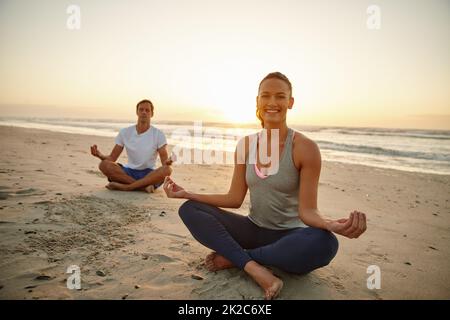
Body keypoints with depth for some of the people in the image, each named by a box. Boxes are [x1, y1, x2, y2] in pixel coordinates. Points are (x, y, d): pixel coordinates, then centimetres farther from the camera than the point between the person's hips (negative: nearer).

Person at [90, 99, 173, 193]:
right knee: (104, 164, -24)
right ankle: (143, 186, -27)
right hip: (129, 172, 2)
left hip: (149, 174, -1)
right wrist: (100, 155, -18)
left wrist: (167, 162, -31)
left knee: (167, 170, -33)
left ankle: (125, 186, -29)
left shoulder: (158, 134, -1)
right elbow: (112, 158, 4)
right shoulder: (125, 132, 5)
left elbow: (164, 161, -7)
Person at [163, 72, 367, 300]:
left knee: (324, 242, -37)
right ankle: (256, 270, -28)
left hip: (289, 236, -3)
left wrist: (331, 225, -38)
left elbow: (307, 210, -15)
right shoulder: (246, 144, -1)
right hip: (254, 229, 4)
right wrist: (187, 194, -6)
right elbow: (234, 199, 0)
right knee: (189, 209, -13)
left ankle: (233, 257, -18)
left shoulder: (305, 148, -14)